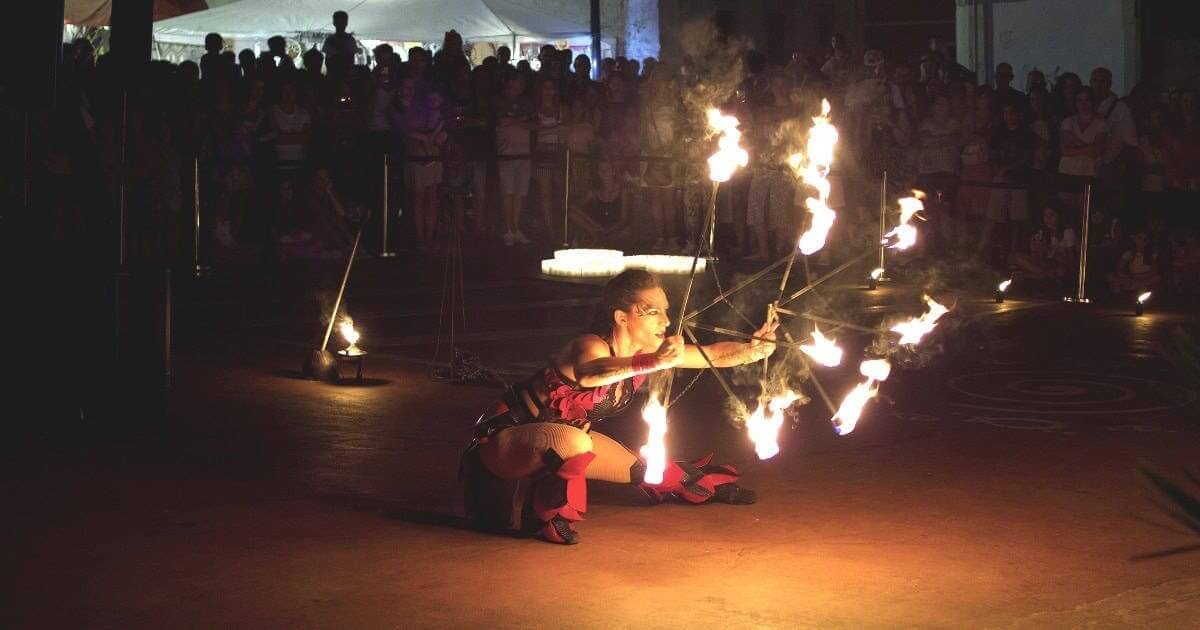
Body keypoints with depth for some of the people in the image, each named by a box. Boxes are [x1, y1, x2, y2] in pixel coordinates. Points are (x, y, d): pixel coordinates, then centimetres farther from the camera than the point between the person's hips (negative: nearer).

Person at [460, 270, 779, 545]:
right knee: (574, 442, -38)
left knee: (642, 471, 13)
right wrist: (653, 364, -72)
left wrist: (753, 349, -25)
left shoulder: (647, 352, -9)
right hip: (502, 439, -8)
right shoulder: (591, 347, -32)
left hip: (558, 439, 8)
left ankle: (703, 485, 46)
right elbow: (588, 374, -58)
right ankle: (542, 515, -12)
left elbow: (714, 354, -5)